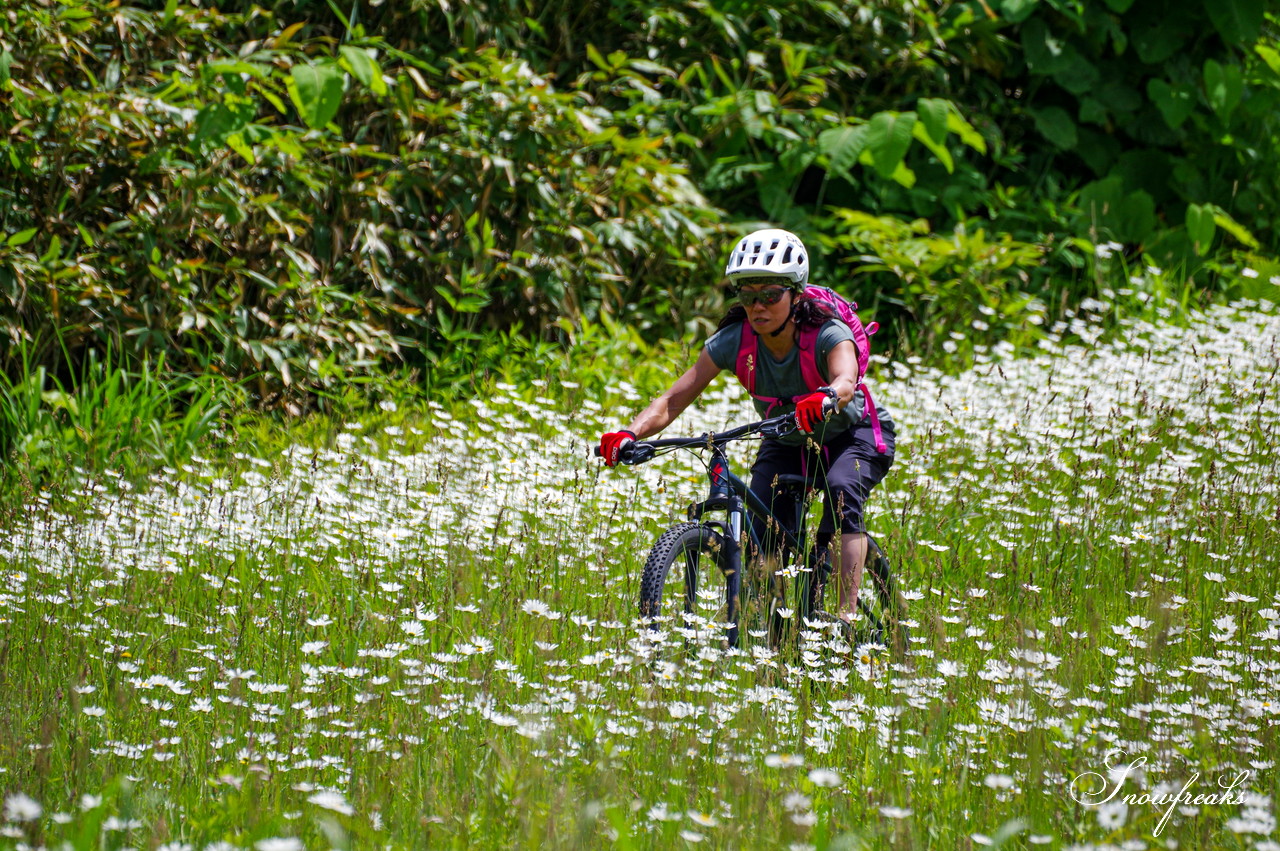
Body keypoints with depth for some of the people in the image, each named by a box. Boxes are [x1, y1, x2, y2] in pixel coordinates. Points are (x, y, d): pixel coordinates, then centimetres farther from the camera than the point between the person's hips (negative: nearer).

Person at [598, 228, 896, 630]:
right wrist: (630, 434, -45)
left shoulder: (827, 334, -29)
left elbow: (845, 380, -51)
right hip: (787, 445, 4)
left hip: (852, 435, -4)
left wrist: (824, 399, -75)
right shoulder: (734, 339, -21)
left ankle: (848, 616, -37)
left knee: (841, 490, -35)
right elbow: (676, 397, -27)